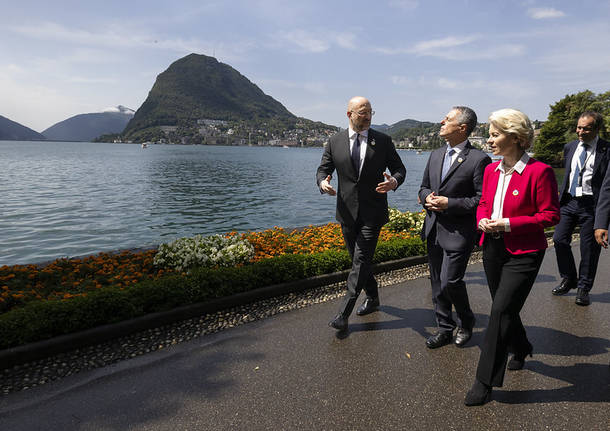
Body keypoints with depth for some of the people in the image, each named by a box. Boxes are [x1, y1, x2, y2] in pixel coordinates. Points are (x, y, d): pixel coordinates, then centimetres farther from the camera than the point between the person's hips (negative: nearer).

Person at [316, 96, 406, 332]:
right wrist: (323, 182, -18)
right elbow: (323, 169, 6)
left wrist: (394, 181, -19)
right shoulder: (335, 141, 4)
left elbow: (399, 168, 5)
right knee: (358, 259, 14)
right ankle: (372, 298, 35)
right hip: (347, 211, 3)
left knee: (361, 260, -7)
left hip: (372, 212, -3)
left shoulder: (383, 141, 1)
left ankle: (344, 313, 0)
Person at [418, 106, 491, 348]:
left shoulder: (478, 159, -10)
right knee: (437, 283, 13)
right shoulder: (436, 155, 12)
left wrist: (450, 203, -18)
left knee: (450, 281, -7)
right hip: (433, 230, 7)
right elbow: (424, 187, 19)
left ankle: (465, 322, 23)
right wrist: (428, 198, -3)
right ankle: (445, 328, 29)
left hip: (458, 232, -7)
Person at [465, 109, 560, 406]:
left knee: (501, 311, -8)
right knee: (504, 308, 19)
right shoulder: (491, 170, 6)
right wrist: (482, 220, -4)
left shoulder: (539, 171, -14)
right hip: (493, 248, 7)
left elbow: (550, 215, -13)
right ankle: (521, 348, 49)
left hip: (523, 253, -7)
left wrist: (508, 223, -20)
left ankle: (485, 383, 3)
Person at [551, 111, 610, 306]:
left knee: (589, 247, 4)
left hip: (591, 204, -4)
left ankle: (583, 288, 19)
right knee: (559, 240, 2)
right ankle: (568, 279, 23)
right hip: (569, 202, 5)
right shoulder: (570, 147, 11)